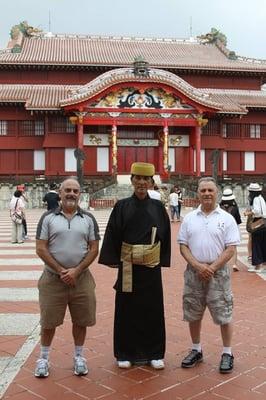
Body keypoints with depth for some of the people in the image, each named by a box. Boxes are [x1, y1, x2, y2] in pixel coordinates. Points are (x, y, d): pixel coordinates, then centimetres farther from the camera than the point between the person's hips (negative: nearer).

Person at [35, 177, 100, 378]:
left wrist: (76, 271, -10)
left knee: (81, 321, 10)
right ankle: (44, 358, 26)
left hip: (81, 278, 1)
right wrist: (61, 270, -10)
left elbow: (94, 249, 1)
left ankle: (79, 357, 29)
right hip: (53, 278, -1)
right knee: (49, 321, 8)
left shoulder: (88, 218, 3)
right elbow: (41, 249, -4)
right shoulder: (48, 217, -1)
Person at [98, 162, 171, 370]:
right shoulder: (122, 206, -1)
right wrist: (113, 260, -5)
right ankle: (126, 353, 21)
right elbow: (112, 236, -1)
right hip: (128, 267, -1)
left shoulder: (158, 207, 2)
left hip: (151, 267, 1)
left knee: (153, 310, 8)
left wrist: (163, 261, 1)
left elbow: (165, 236, 5)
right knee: (127, 310, 7)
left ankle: (154, 353, 23)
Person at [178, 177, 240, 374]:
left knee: (224, 315, 3)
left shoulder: (227, 218, -3)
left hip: (218, 273, -3)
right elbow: (183, 246, 3)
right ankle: (196, 350, 29)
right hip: (194, 273, 3)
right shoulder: (189, 218, 5)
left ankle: (227, 353, 19)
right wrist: (198, 266, -12)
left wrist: (212, 268, -14)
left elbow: (230, 249, -6)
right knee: (193, 314, 12)